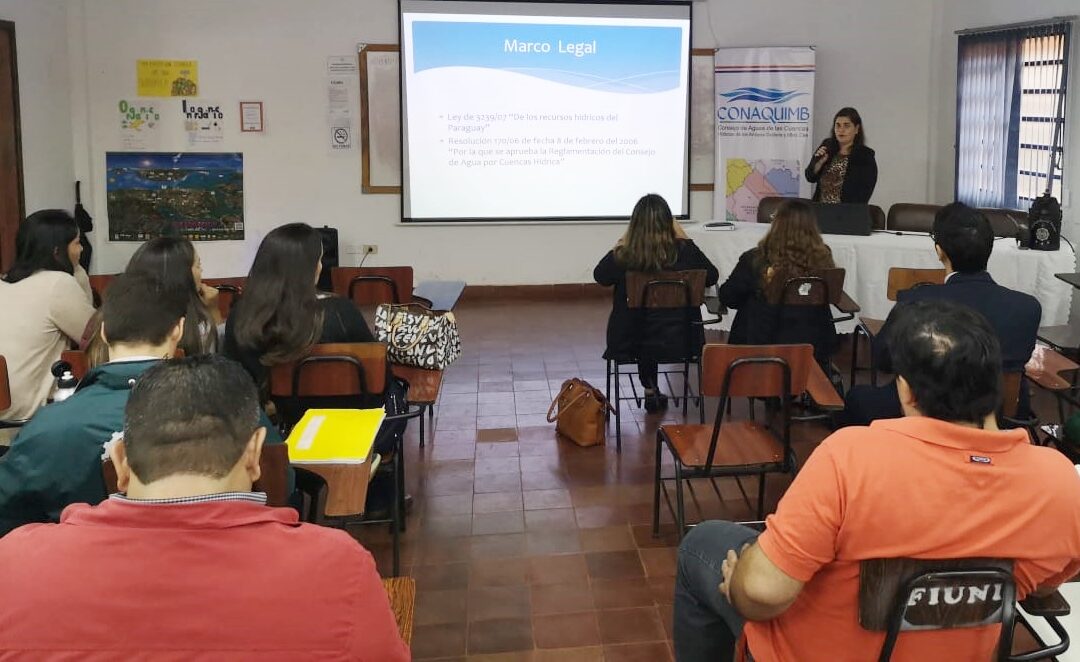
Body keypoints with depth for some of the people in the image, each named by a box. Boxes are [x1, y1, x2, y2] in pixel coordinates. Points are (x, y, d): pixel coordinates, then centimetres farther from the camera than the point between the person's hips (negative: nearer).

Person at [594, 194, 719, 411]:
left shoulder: (622, 256, -17)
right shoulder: (685, 251, -15)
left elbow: (600, 276, 6)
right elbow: (712, 277, 5)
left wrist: (621, 243, 8)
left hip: (631, 343, 0)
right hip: (680, 342, 0)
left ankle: (651, 391, 47)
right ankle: (652, 391, 49)